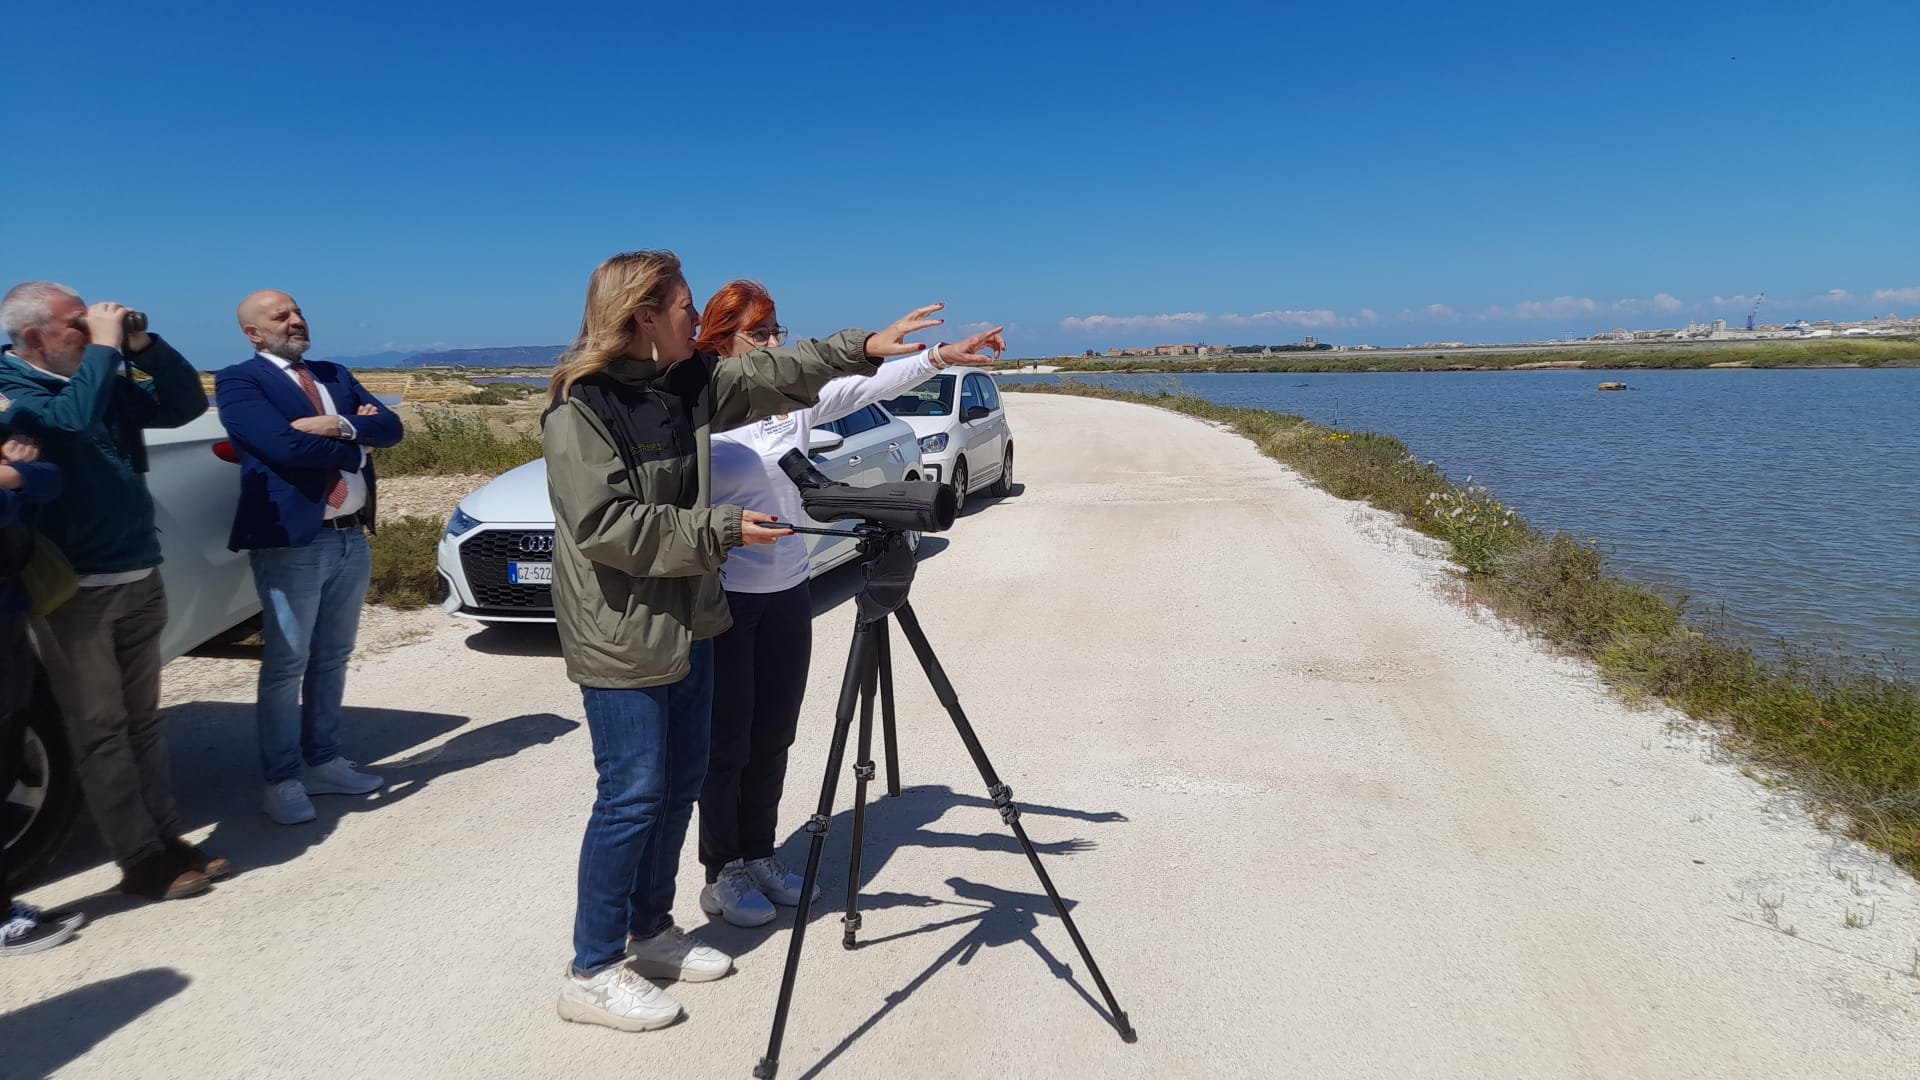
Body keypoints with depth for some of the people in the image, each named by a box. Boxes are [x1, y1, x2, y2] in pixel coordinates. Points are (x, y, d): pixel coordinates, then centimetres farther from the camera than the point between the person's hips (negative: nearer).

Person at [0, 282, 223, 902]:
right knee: (100, 731, 0)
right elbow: (71, 420, -29)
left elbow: (186, 404, 11)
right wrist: (104, 347, -19)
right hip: (71, 592, -6)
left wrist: (142, 346, -2)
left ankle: (167, 841, 20)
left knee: (143, 722, 12)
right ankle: (143, 861, 5)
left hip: (139, 579, 7)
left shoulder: (105, 383, 10)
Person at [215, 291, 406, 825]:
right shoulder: (239, 381, -5)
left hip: (353, 539, 7)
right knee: (286, 666, 0)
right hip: (292, 543, -6)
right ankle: (282, 781, 11)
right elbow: (284, 445, -20)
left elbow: (391, 428, 3)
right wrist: (356, 441, -7)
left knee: (332, 660, 14)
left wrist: (340, 427, -15)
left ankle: (323, 762, 26)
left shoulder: (335, 376, 16)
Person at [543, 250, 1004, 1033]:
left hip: (687, 619, 8)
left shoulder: (692, 383, 7)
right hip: (621, 635, -8)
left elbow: (777, 374, 12)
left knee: (680, 780, 14)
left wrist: (864, 348, 3)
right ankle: (592, 972, 11)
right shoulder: (580, 407, -16)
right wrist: (722, 531, -21)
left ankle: (651, 931, 32)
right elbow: (603, 525, -22)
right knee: (632, 793, -4)